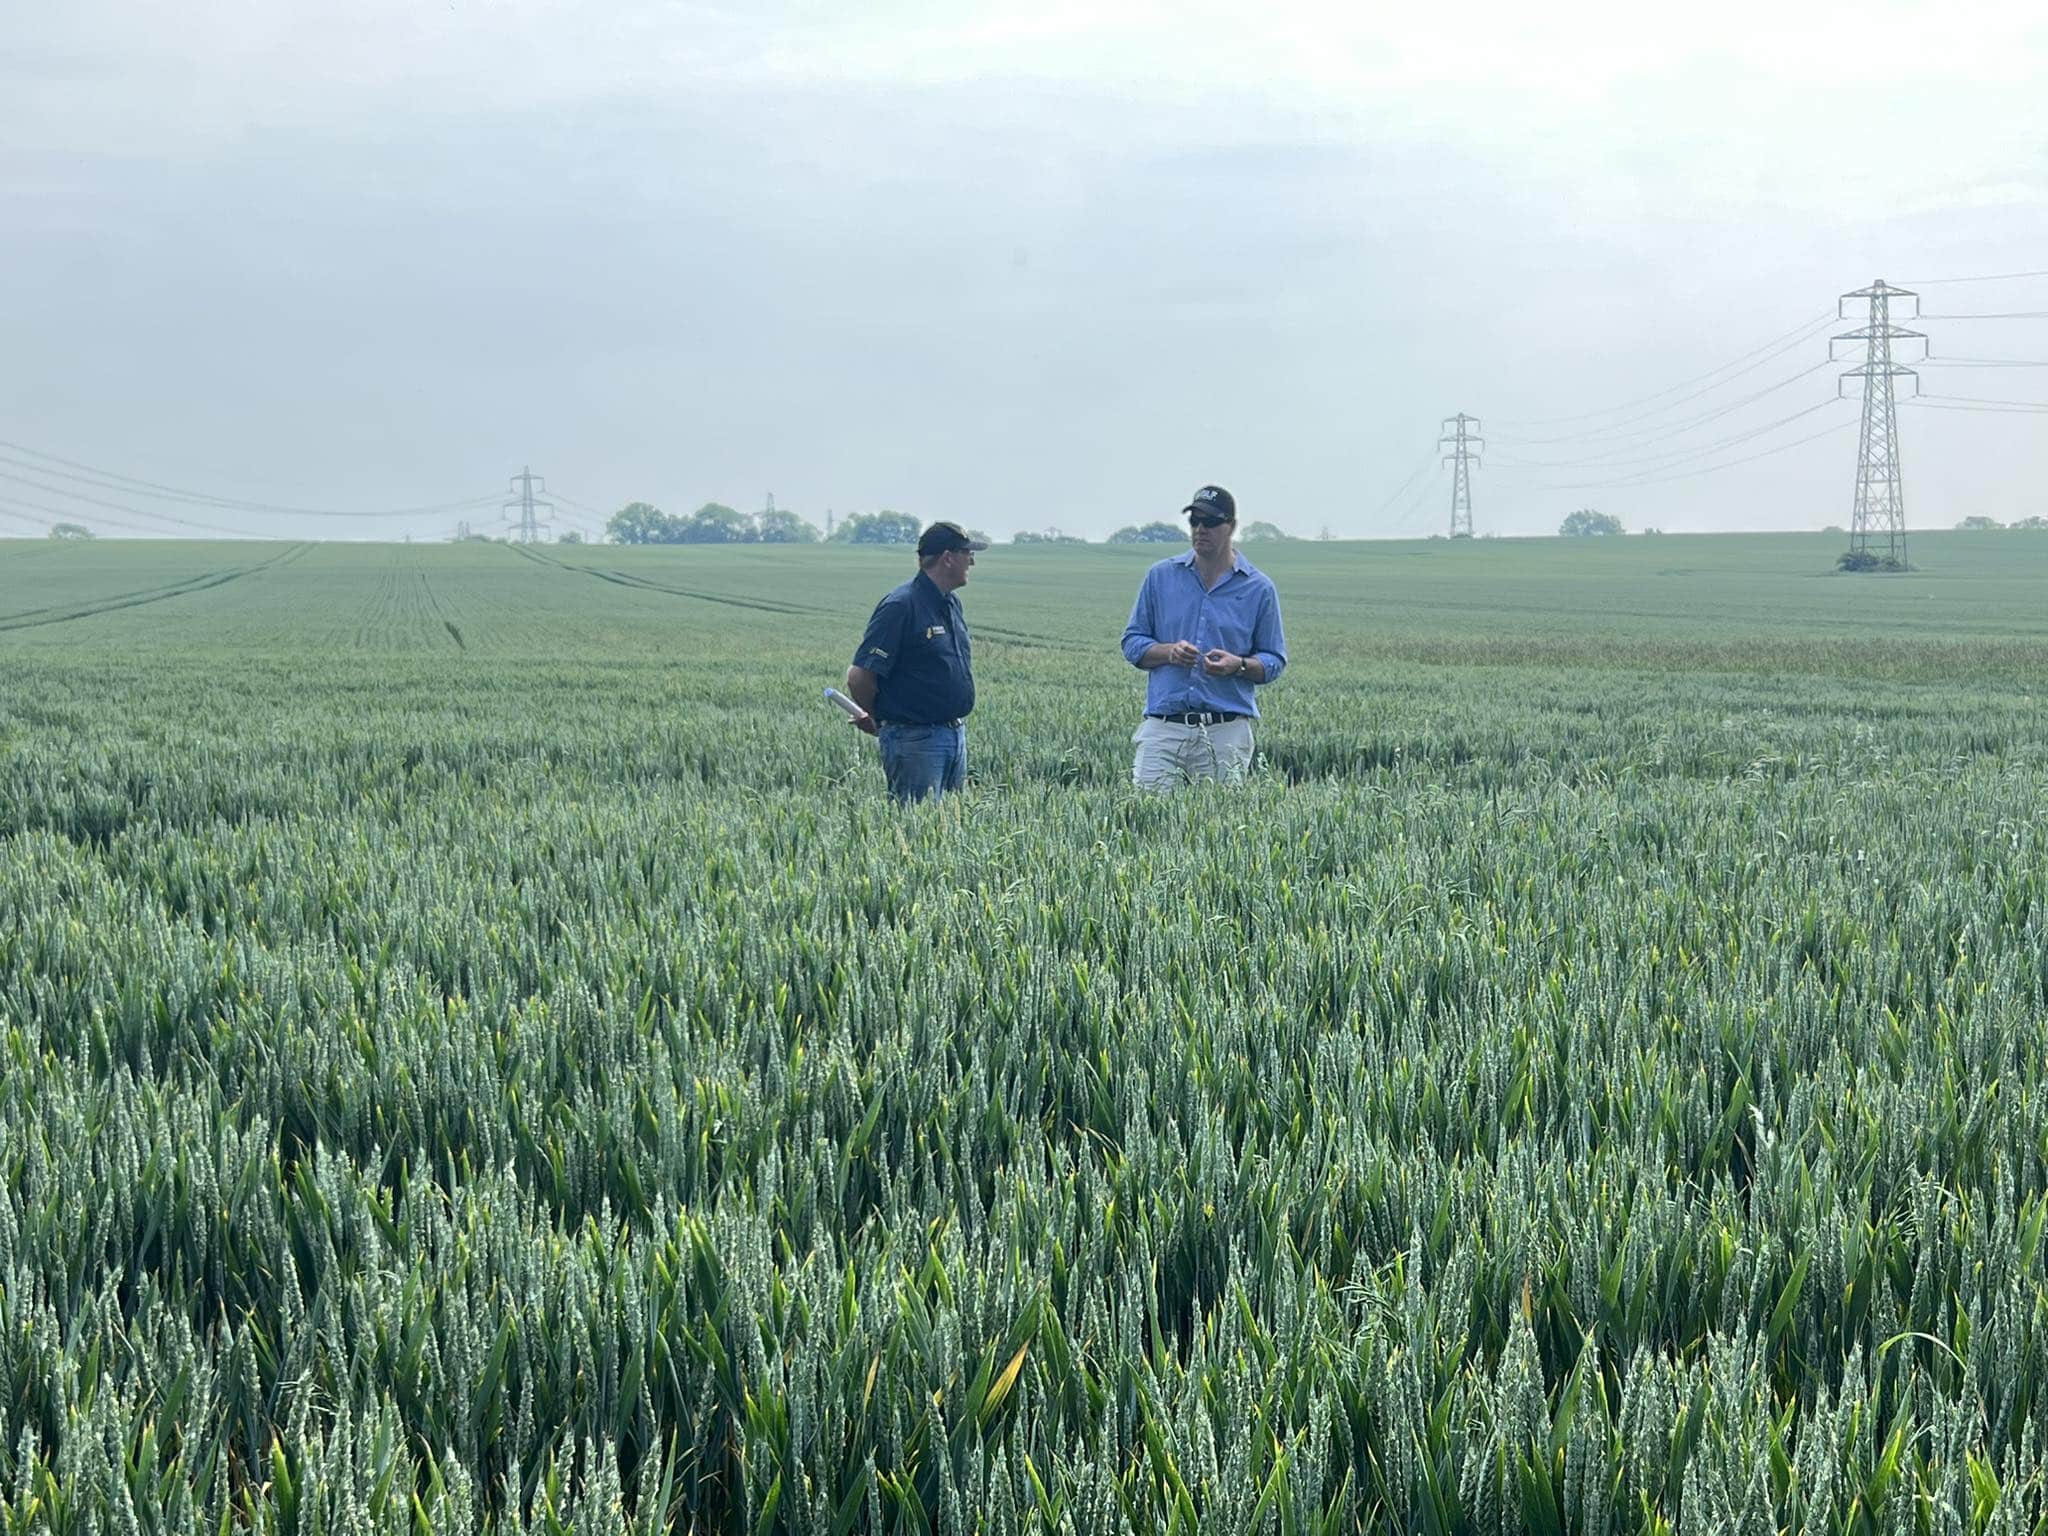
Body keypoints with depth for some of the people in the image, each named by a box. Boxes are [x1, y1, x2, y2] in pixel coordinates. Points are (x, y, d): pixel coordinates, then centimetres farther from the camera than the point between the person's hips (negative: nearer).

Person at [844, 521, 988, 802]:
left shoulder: (951, 604, 13)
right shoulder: (901, 605, -16)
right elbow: (859, 676, -18)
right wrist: (873, 720, -2)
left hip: (956, 734, 9)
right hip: (914, 738, -9)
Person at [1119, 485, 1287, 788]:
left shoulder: (1258, 588, 6)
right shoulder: (1160, 576, 10)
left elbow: (1274, 662, 9)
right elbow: (1132, 644, 12)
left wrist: (1238, 666, -12)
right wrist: (1169, 652, -9)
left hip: (1226, 732, -1)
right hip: (1163, 728, 1)